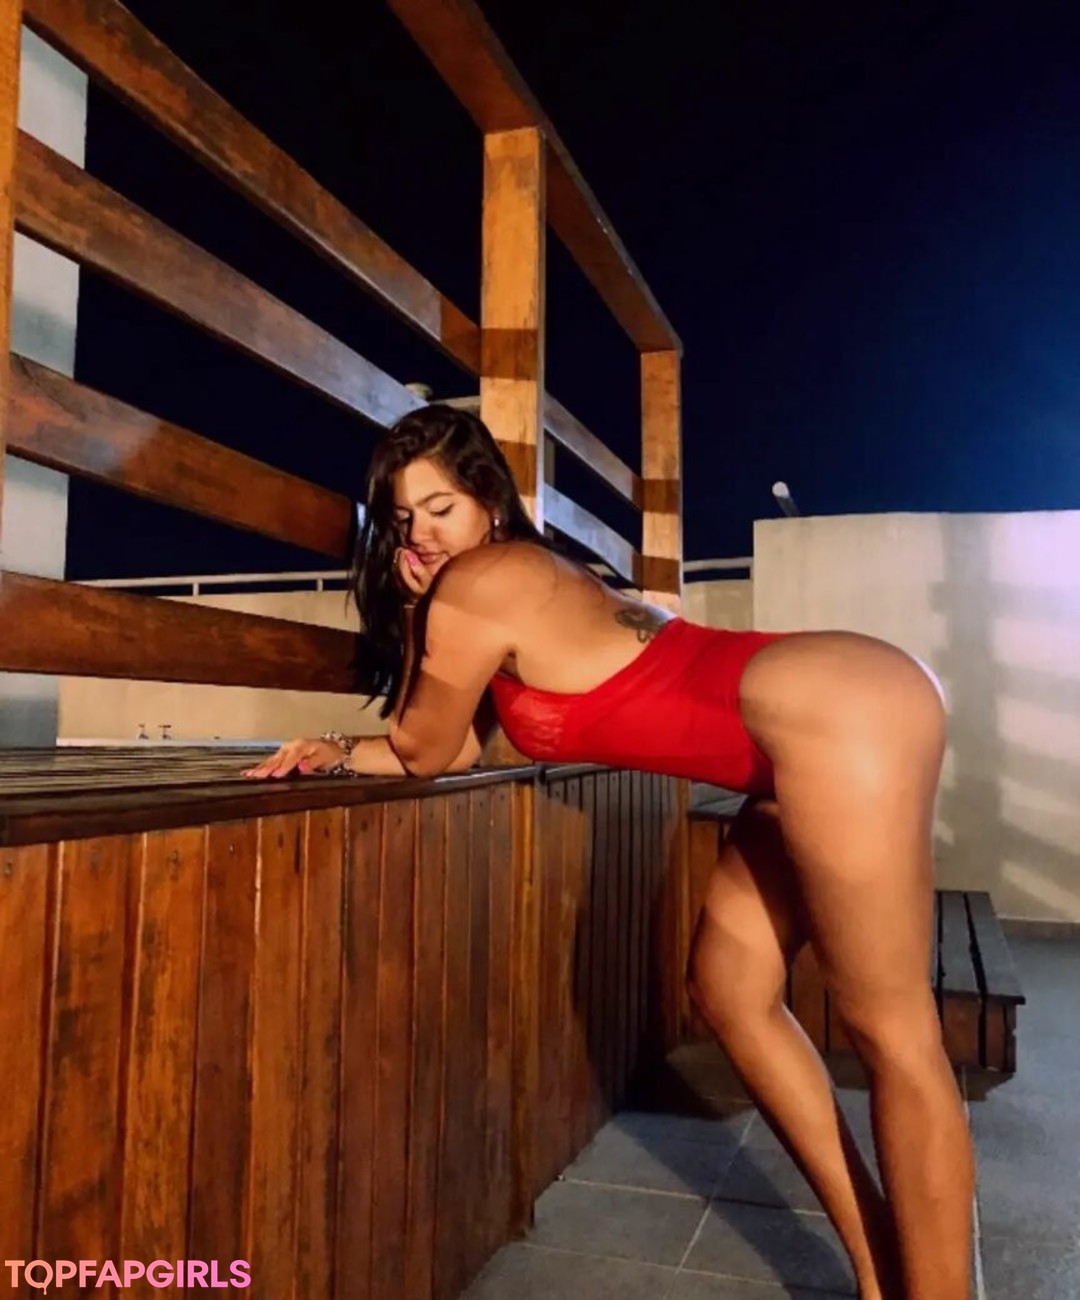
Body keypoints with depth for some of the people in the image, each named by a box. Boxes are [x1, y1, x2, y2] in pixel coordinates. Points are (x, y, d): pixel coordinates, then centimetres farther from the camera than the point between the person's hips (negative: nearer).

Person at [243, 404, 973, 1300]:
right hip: (824, 719, 10)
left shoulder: (474, 589, -8)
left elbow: (420, 751, 4)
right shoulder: (521, 580, 19)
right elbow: (459, 749, 23)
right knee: (731, 995, 14)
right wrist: (342, 756, 15)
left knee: (891, 1035, -3)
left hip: (846, 715, -10)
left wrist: (415, 603, 8)